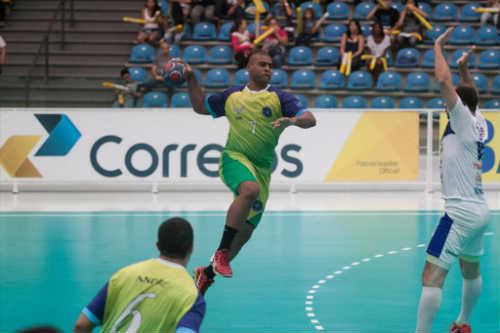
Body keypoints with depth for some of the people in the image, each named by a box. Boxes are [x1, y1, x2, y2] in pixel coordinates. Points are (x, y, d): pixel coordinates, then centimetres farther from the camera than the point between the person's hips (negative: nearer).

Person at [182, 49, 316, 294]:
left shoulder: (280, 98, 2)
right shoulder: (232, 96, 9)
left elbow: (310, 120, -8)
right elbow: (201, 107, 24)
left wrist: (292, 120, -28)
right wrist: (191, 81, 12)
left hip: (262, 169, 2)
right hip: (234, 157, -2)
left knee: (246, 230, 2)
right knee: (250, 189, -37)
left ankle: (207, 273, 23)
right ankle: (221, 253, -33)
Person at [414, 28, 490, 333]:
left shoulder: (463, 122, -11)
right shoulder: (479, 123, 9)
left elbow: (444, 81, -21)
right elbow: (470, 95, 32)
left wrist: (439, 47, -10)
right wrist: (465, 67, 27)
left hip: (461, 212, -10)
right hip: (480, 210, 10)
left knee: (432, 275, -13)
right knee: (471, 270, 26)